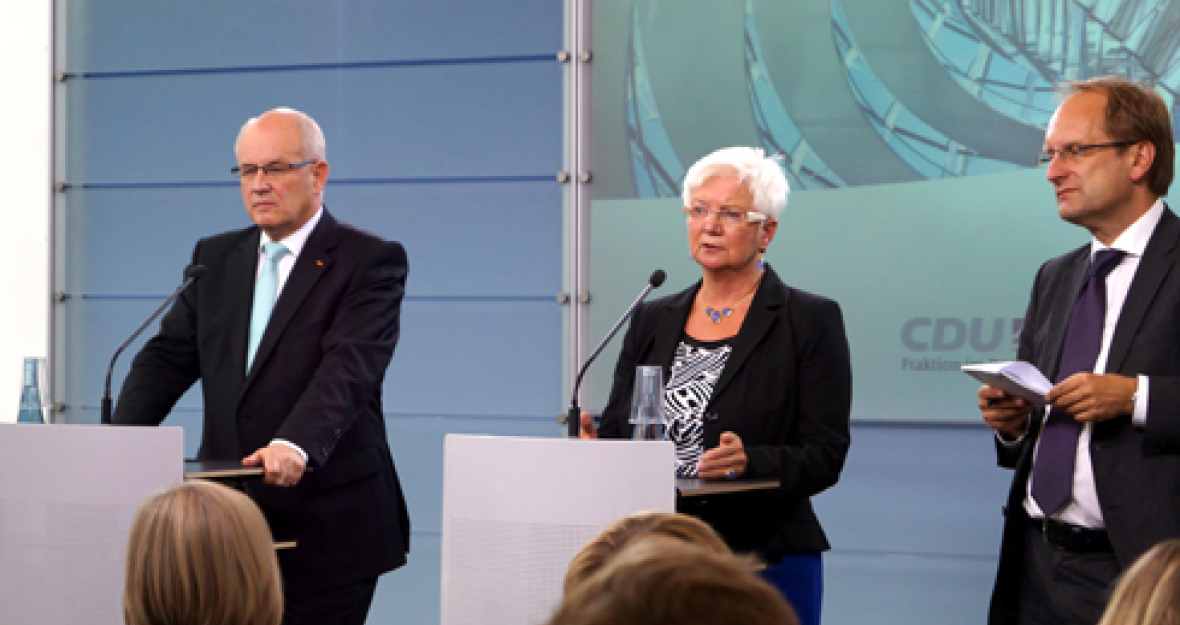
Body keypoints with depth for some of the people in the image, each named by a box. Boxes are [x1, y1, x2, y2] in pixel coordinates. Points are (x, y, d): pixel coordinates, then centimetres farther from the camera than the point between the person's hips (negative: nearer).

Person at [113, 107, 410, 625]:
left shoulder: (370, 261, -5)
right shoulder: (216, 258, 14)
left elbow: (349, 367, -19)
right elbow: (168, 357, 9)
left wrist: (296, 445, -36)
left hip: (326, 529, -5)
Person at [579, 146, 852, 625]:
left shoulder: (811, 321, 0)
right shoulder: (652, 321, 14)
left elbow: (825, 454, -7)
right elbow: (617, 432, 14)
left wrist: (749, 462, -24)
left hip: (766, 562, -4)